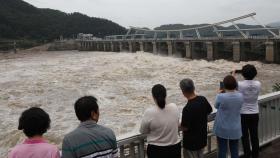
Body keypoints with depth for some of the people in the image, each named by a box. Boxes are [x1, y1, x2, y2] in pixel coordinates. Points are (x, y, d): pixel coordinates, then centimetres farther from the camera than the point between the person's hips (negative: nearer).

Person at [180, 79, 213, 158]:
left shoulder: (187, 108, -31)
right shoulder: (203, 99, -10)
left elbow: (185, 128, -23)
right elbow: (209, 111, 10)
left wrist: (180, 124, -2)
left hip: (191, 142, -7)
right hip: (202, 138, 7)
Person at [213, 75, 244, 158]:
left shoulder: (221, 97, -22)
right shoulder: (240, 96, -10)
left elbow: (216, 106, -1)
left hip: (222, 129, -3)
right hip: (235, 129, 3)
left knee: (222, 151, 9)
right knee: (234, 151, 15)